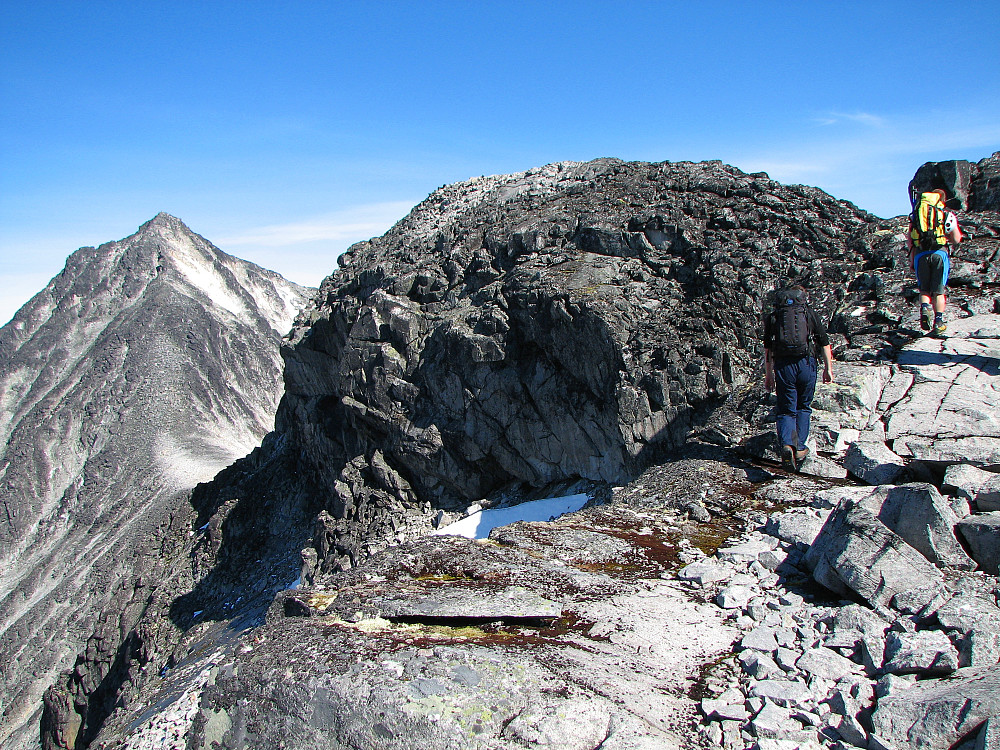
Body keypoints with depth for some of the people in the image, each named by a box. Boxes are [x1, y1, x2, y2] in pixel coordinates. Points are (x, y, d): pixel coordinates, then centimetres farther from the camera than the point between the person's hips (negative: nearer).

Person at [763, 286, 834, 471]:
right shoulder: (810, 313, 10)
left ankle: (786, 444, -17)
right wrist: (828, 368, 13)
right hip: (806, 363, 0)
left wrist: (768, 374, 14)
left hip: (782, 365, 0)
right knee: (804, 407, 18)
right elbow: (825, 343, 7)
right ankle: (800, 447, 15)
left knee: (786, 410, 6)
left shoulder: (773, 316, 11)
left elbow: (767, 349, 10)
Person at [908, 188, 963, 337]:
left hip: (920, 254, 1)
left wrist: (912, 259, 14)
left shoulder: (916, 214, 16)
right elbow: (956, 240, 9)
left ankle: (924, 307, -17)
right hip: (939, 252, -1)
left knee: (924, 289, 11)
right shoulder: (947, 214, 12)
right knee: (938, 290, 3)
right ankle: (939, 321, -4)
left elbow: (909, 239, 9)